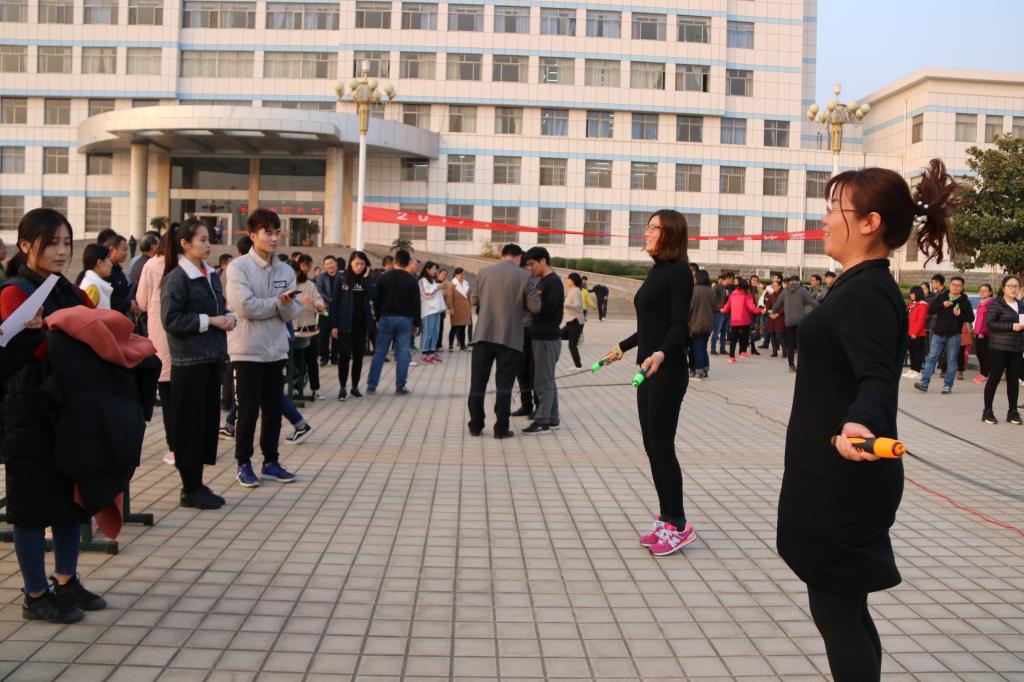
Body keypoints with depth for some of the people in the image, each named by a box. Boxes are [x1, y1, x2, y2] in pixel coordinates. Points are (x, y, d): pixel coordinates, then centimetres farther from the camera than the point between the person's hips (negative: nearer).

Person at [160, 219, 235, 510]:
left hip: (212, 357, 8)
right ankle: (190, 489, 9)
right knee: (190, 423, 0)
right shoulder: (177, 278, -11)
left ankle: (197, 483, 20)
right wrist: (210, 321, -17)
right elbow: (171, 320, -16)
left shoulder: (211, 276, 12)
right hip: (188, 360, -8)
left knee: (209, 419, 10)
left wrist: (229, 318, 0)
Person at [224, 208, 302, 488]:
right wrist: (278, 302, -10)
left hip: (276, 351, 5)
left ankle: (271, 462, 22)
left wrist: (287, 304, -20)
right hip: (247, 351, -5)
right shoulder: (238, 267, -8)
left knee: (273, 410, 11)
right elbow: (245, 307, -19)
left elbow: (292, 313, 2)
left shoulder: (286, 271, 7)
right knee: (248, 411, 1)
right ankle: (243, 464, 15)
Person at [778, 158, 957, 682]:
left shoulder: (866, 294, -19)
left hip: (844, 484, -10)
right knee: (844, 607, 18)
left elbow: (877, 377, -34)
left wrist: (860, 422, -55)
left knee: (835, 609, 0)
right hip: (836, 479, 10)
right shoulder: (863, 287, 11)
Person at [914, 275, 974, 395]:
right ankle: (924, 383, -4)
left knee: (951, 361, 3)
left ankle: (948, 385, 10)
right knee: (931, 358, -2)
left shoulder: (965, 301, 1)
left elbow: (971, 318, -1)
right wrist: (942, 305, -14)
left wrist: (959, 315, -19)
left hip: (953, 336, -1)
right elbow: (930, 309, 0)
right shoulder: (941, 297, 6)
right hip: (938, 334, 1)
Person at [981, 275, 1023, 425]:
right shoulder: (996, 303, -5)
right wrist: (1012, 327, -18)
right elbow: (990, 323, -14)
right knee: (994, 379, -2)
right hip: (999, 347, -6)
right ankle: (988, 411, 5)